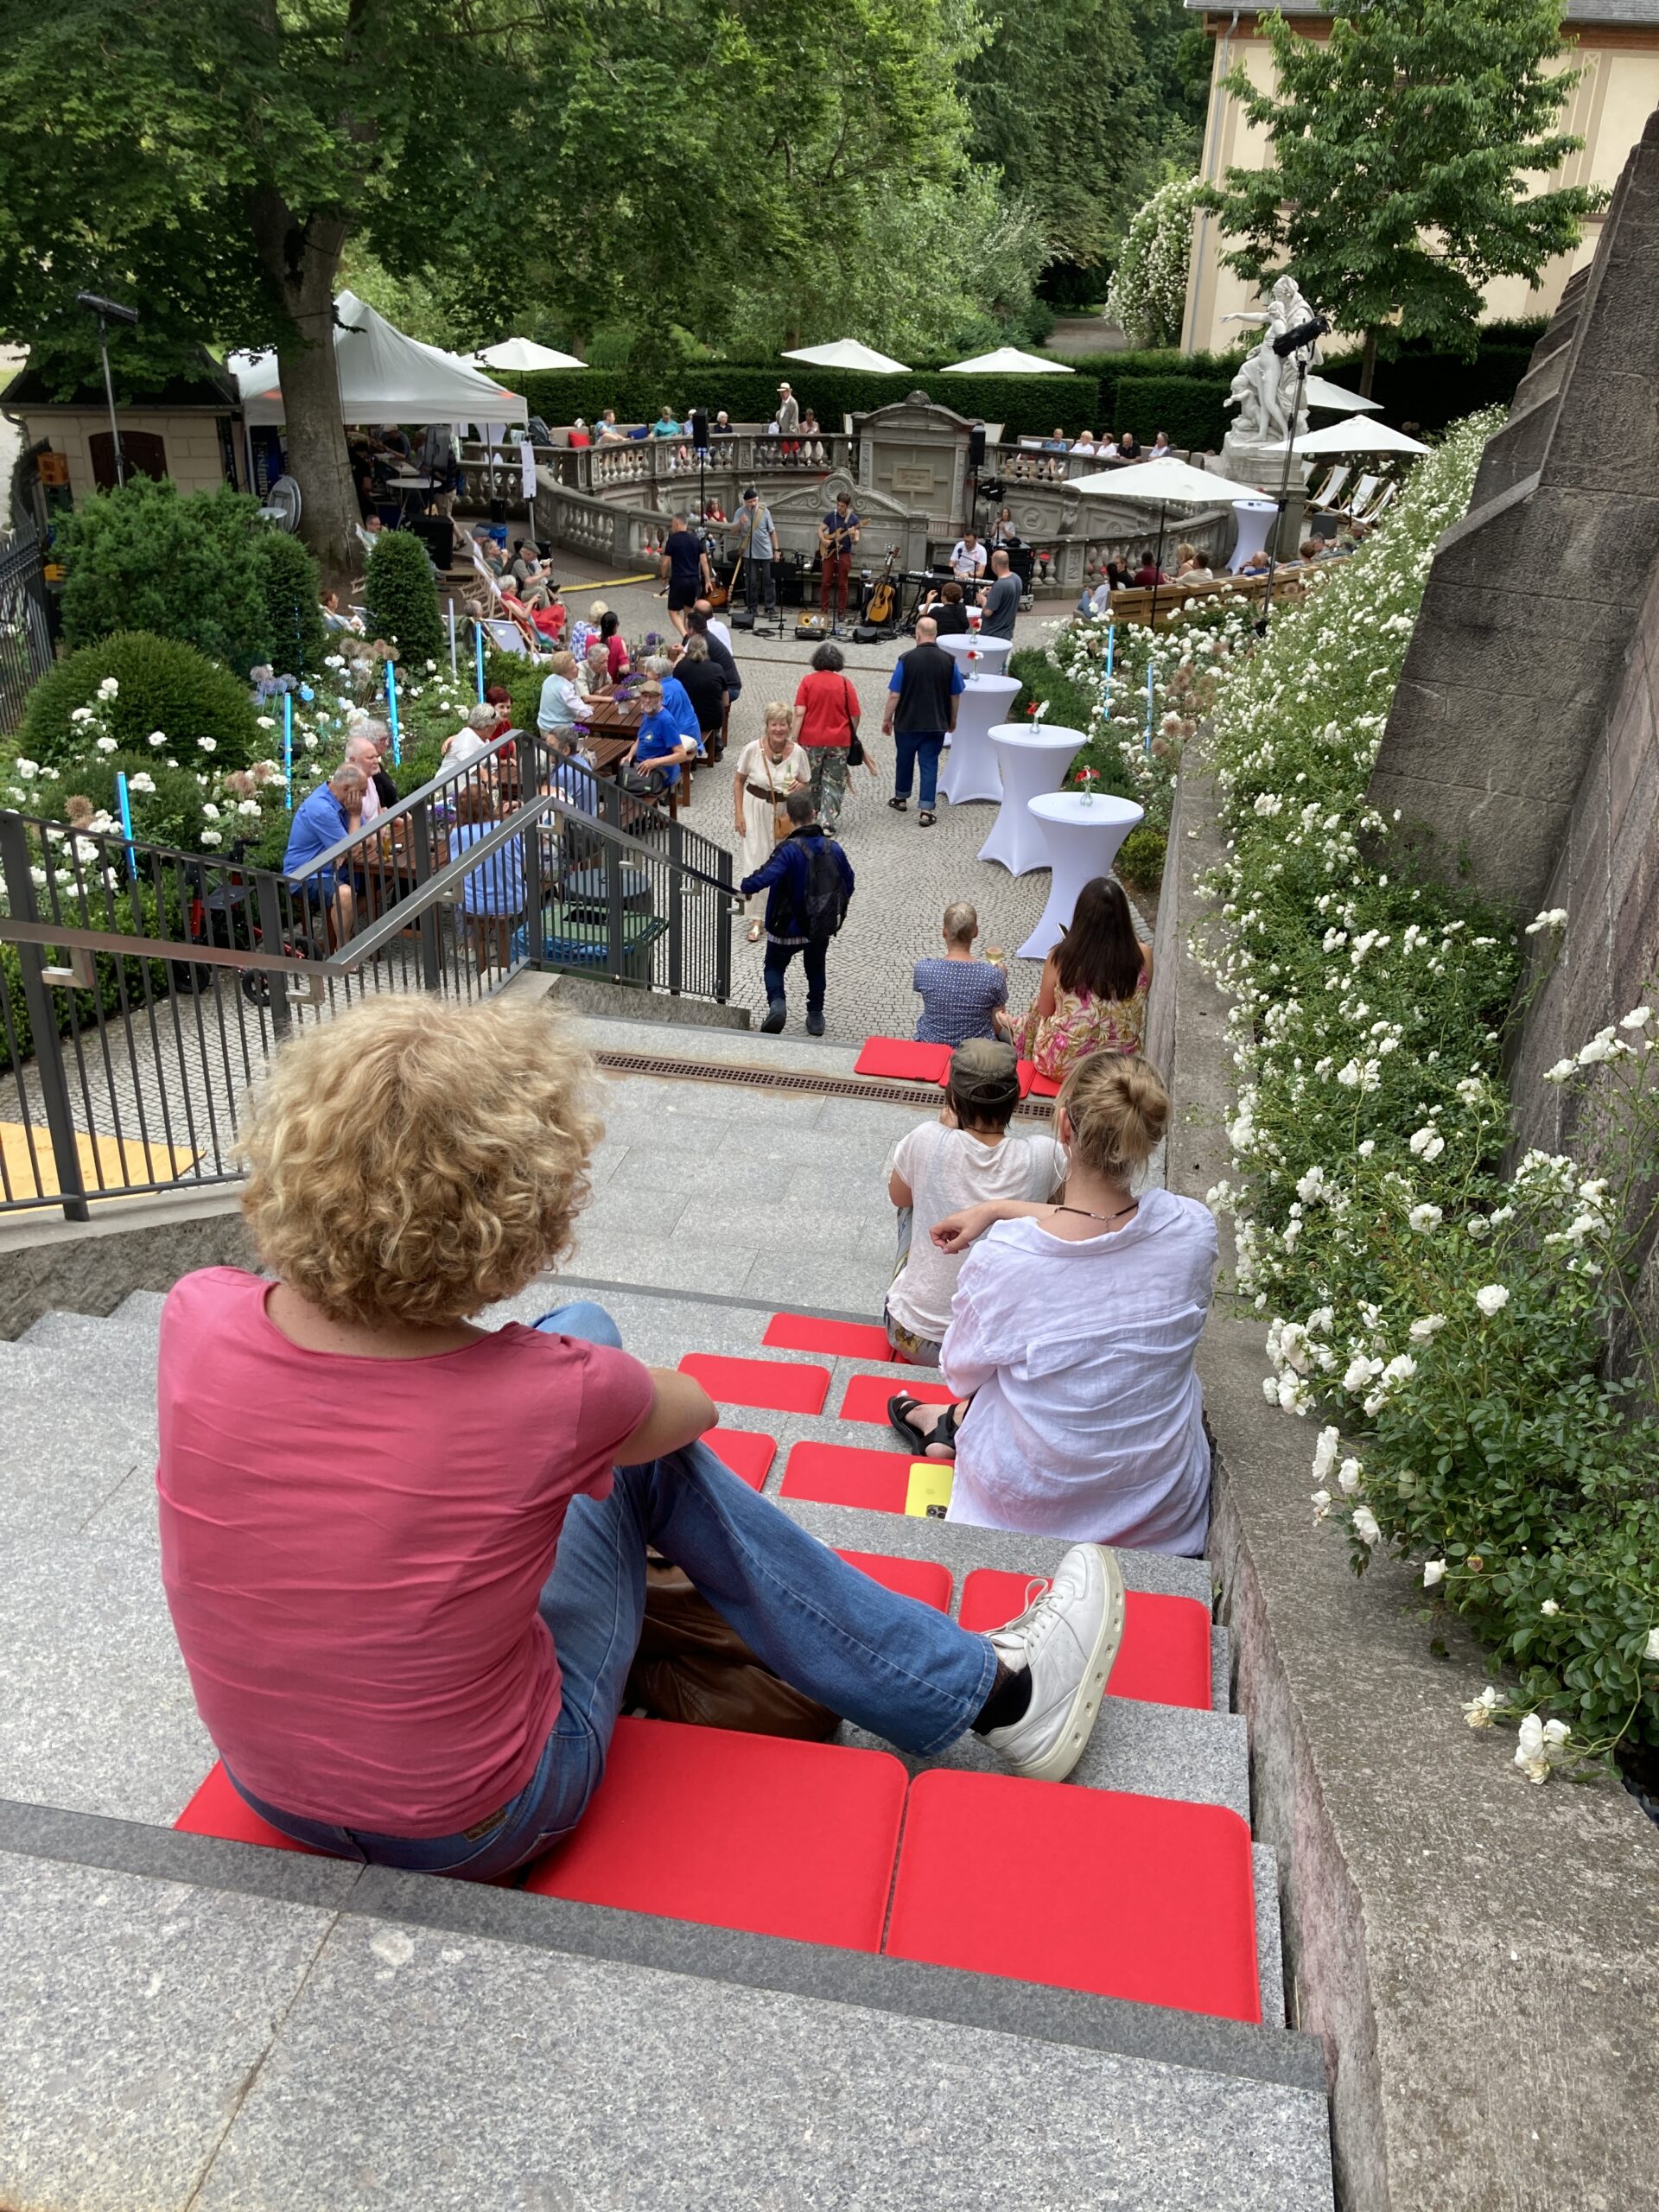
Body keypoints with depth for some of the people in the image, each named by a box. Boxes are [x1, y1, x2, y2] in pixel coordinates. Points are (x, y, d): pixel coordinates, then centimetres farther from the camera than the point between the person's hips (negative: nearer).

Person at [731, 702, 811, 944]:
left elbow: (806, 784, 2)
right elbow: (739, 781, -4)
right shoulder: (752, 749, -16)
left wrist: (799, 787, -22)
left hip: (785, 812, 2)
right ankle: (755, 919, 3)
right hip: (756, 808, -2)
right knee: (756, 861, -5)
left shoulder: (797, 752, -12)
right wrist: (739, 813, -8)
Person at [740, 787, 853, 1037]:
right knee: (815, 969, 25)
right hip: (822, 926, 4)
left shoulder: (788, 849, -25)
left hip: (788, 927, -4)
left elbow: (764, 877, -34)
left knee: (774, 967, 17)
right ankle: (816, 1016, 32)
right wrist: (837, 911, 20)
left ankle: (777, 1003, -8)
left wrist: (745, 887, -14)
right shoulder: (833, 848, -8)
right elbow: (848, 883, 5)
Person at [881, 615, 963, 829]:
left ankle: (901, 798, 38)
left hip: (907, 722, -1)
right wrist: (952, 719, 17)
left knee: (904, 760, 19)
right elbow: (955, 695, 3)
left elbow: (894, 694, -11)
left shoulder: (906, 659, -14)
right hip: (936, 723, 1)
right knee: (929, 764, 5)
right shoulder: (949, 660, -6)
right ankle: (926, 811, -1)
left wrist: (887, 719, 2)